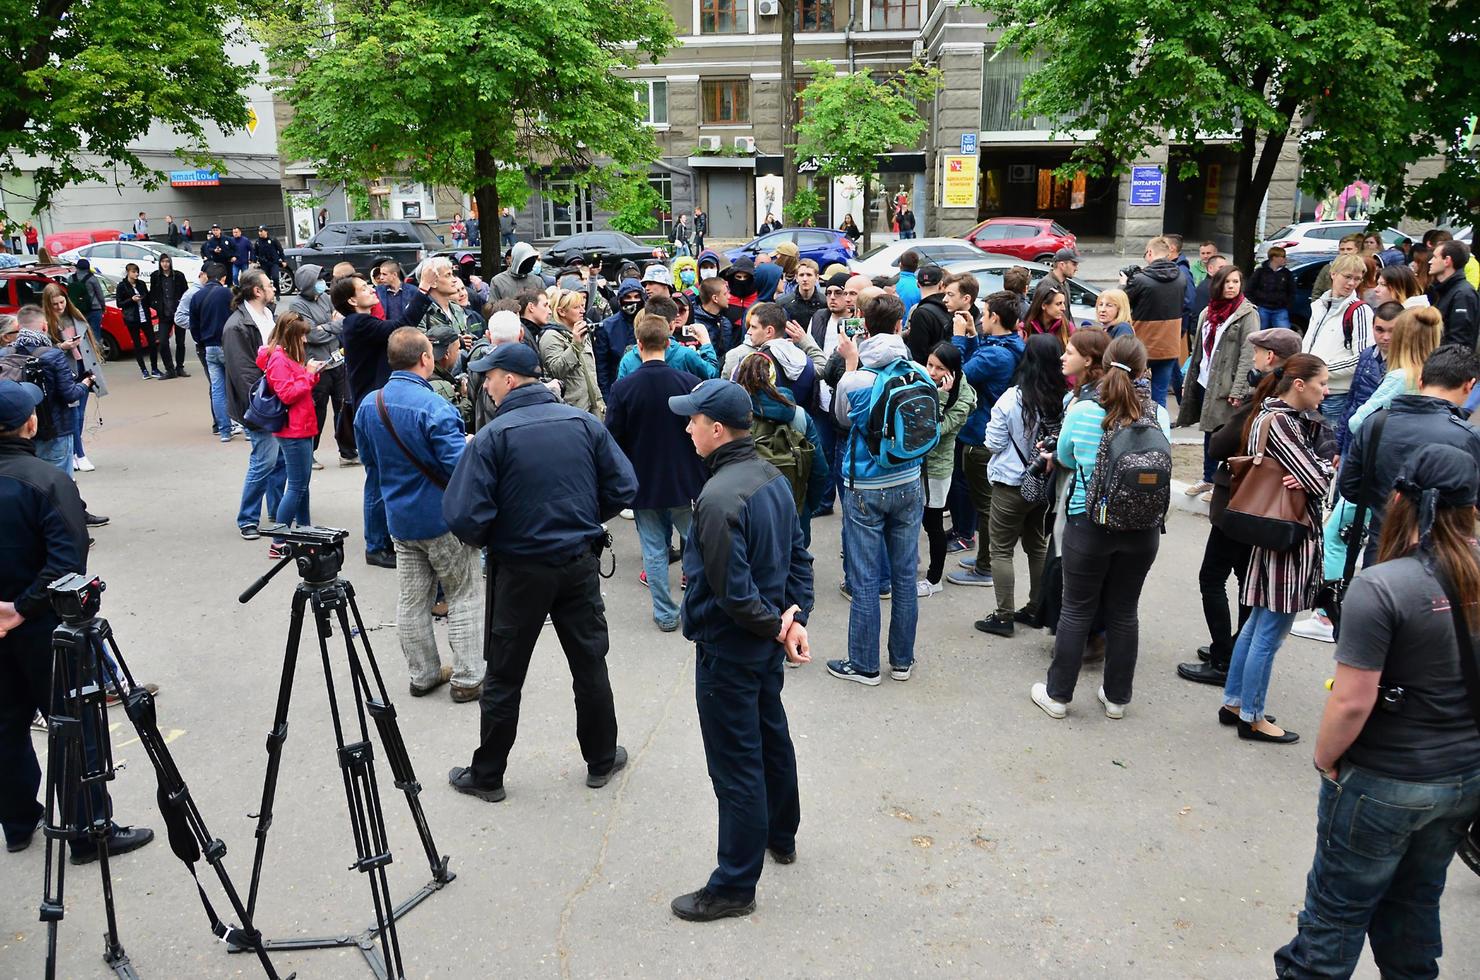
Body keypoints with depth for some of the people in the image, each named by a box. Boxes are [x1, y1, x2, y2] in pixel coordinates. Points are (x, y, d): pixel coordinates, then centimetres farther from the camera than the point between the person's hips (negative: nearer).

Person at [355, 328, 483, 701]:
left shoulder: (368, 406, 2)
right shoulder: (434, 407, -22)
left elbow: (370, 466, 12)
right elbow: (458, 466, -24)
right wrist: (471, 444, -5)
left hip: (399, 519, 6)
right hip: (444, 520, -6)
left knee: (411, 600, 14)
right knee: (464, 597, 7)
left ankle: (423, 674, 25)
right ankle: (467, 678, 11)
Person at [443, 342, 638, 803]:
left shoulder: (493, 436, -15)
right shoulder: (585, 423, -4)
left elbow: (465, 515, -19)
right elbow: (624, 487, -2)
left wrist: (482, 540, 3)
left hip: (521, 569, -3)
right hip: (581, 563, 3)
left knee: (503, 677, 11)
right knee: (590, 664, 18)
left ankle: (487, 775, 25)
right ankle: (602, 759, 31)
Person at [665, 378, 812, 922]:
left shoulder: (718, 497, -27)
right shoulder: (773, 477, 2)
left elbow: (733, 590, -26)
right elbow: (799, 556, 7)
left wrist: (777, 628, -12)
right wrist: (795, 617, 0)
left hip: (728, 649, -9)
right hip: (768, 643, 9)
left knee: (736, 764, 2)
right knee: (772, 737, 25)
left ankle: (734, 886, 16)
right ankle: (781, 837, 46)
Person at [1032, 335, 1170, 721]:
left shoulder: (1081, 411, -12)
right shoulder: (1159, 417, -8)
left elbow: (1064, 459, 5)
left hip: (1089, 525, -2)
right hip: (1143, 528, 2)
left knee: (1077, 610, 10)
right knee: (1124, 612, 15)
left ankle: (1058, 695, 22)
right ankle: (1117, 697, 29)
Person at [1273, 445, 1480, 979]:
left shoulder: (1379, 587, -24)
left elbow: (1352, 702, -24)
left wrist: (1325, 760, -7)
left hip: (1385, 785, -6)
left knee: (1338, 906, 11)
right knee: (1416, 900, 25)